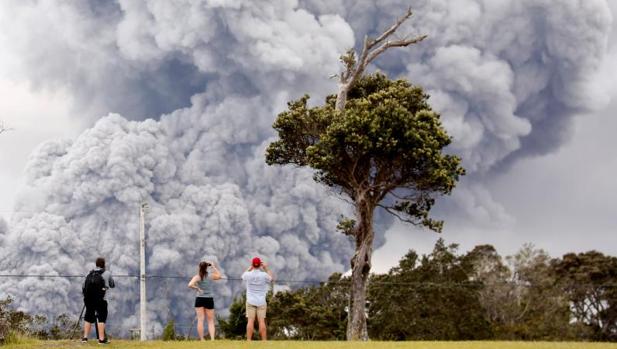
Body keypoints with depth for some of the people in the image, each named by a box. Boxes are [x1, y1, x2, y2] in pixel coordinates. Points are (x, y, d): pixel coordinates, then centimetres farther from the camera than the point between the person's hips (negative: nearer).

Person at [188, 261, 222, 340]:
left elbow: (190, 285, -23)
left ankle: (202, 340, -1)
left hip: (200, 299, -1)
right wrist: (213, 267, 19)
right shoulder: (211, 276, 0)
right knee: (211, 321, 8)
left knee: (200, 320, 1)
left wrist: (197, 288, -8)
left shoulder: (197, 277, -6)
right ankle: (212, 338, -7)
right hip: (209, 300, 2)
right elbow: (219, 275, 22)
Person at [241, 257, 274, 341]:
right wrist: (266, 268, 19)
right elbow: (271, 278, 13)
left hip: (250, 301, 0)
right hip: (261, 301, 0)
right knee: (262, 321, -1)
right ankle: (264, 341, -2)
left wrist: (250, 267, 22)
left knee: (250, 321, -3)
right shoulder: (264, 275, -8)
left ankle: (248, 341, -8)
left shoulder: (248, 274, -6)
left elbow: (243, 276, 19)